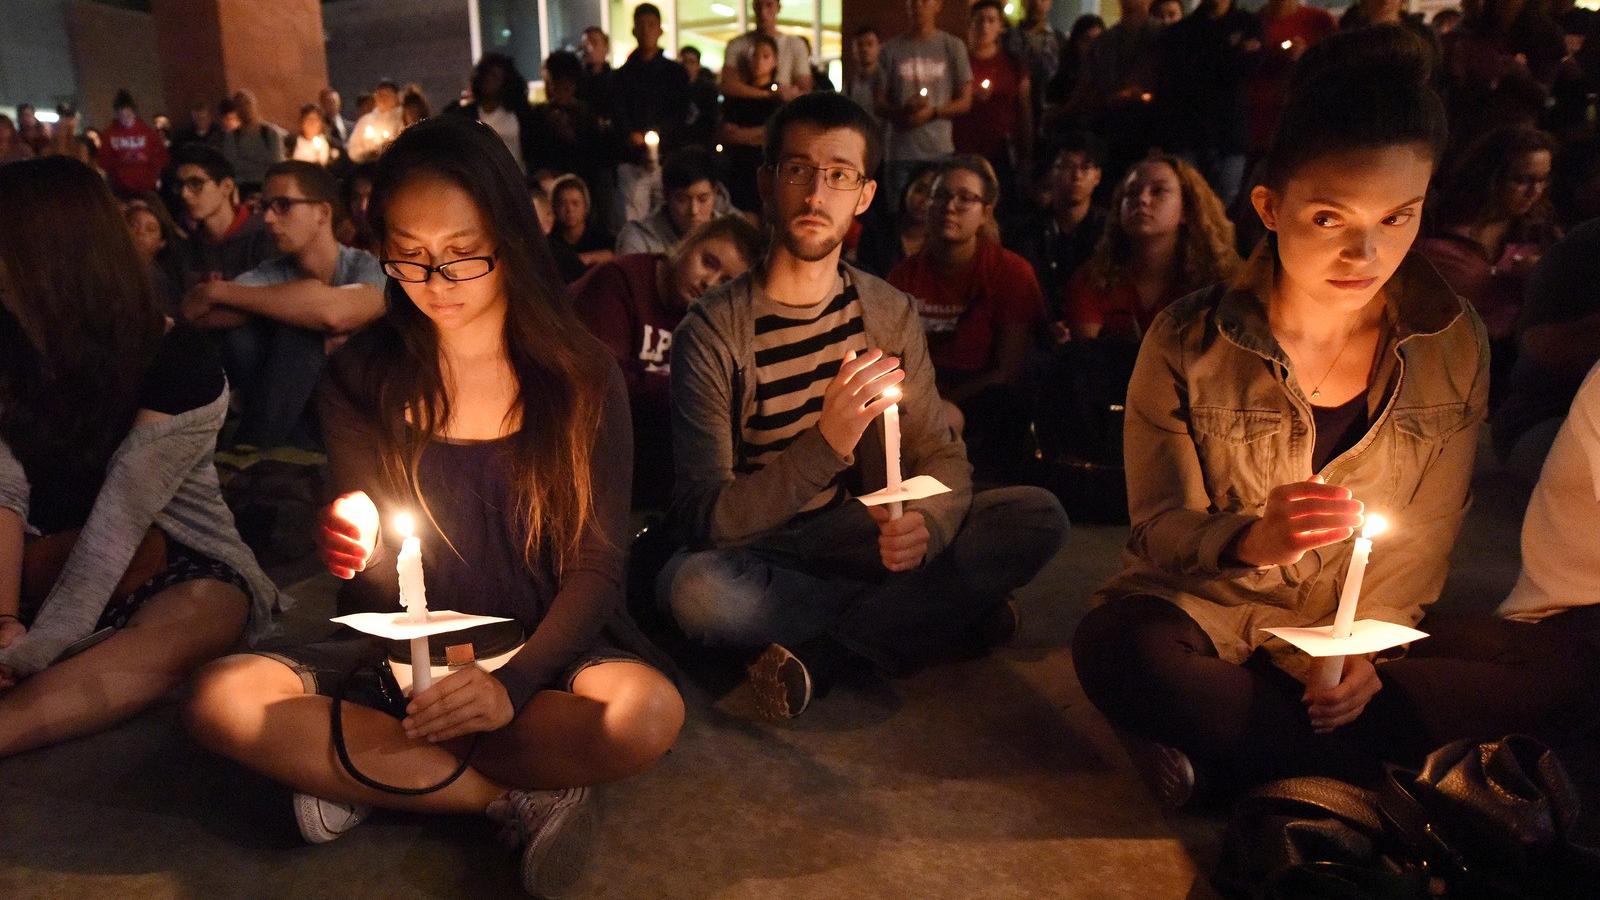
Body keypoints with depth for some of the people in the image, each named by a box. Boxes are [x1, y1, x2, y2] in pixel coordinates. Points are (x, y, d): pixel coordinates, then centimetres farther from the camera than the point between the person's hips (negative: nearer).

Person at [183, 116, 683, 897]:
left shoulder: (580, 376, -6)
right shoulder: (363, 378, -2)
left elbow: (596, 566, -7)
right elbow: (372, 582, 1)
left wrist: (515, 683, -24)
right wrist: (354, 552, -24)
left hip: (541, 651, -2)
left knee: (648, 711, -33)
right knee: (221, 701, -23)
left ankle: (371, 773, -13)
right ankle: (516, 798, -17)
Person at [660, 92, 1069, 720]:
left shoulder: (890, 313, -1)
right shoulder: (712, 332, -16)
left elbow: (943, 455, 0)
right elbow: (704, 517, -22)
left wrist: (926, 523, -25)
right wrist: (826, 444, -38)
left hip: (861, 542, 3)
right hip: (760, 558, -2)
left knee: (1039, 517, -14)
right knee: (690, 587, -38)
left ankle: (823, 652, -17)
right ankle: (936, 612, -16)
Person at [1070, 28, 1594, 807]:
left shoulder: (1454, 347, -2)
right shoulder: (1189, 343, -12)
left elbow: (1423, 536, 1)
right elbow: (1158, 526, -11)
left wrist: (1361, 648, -14)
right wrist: (1247, 540, -33)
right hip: (1210, 617, -3)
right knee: (1120, 650, -36)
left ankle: (1223, 749, -19)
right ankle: (1379, 772, -17)